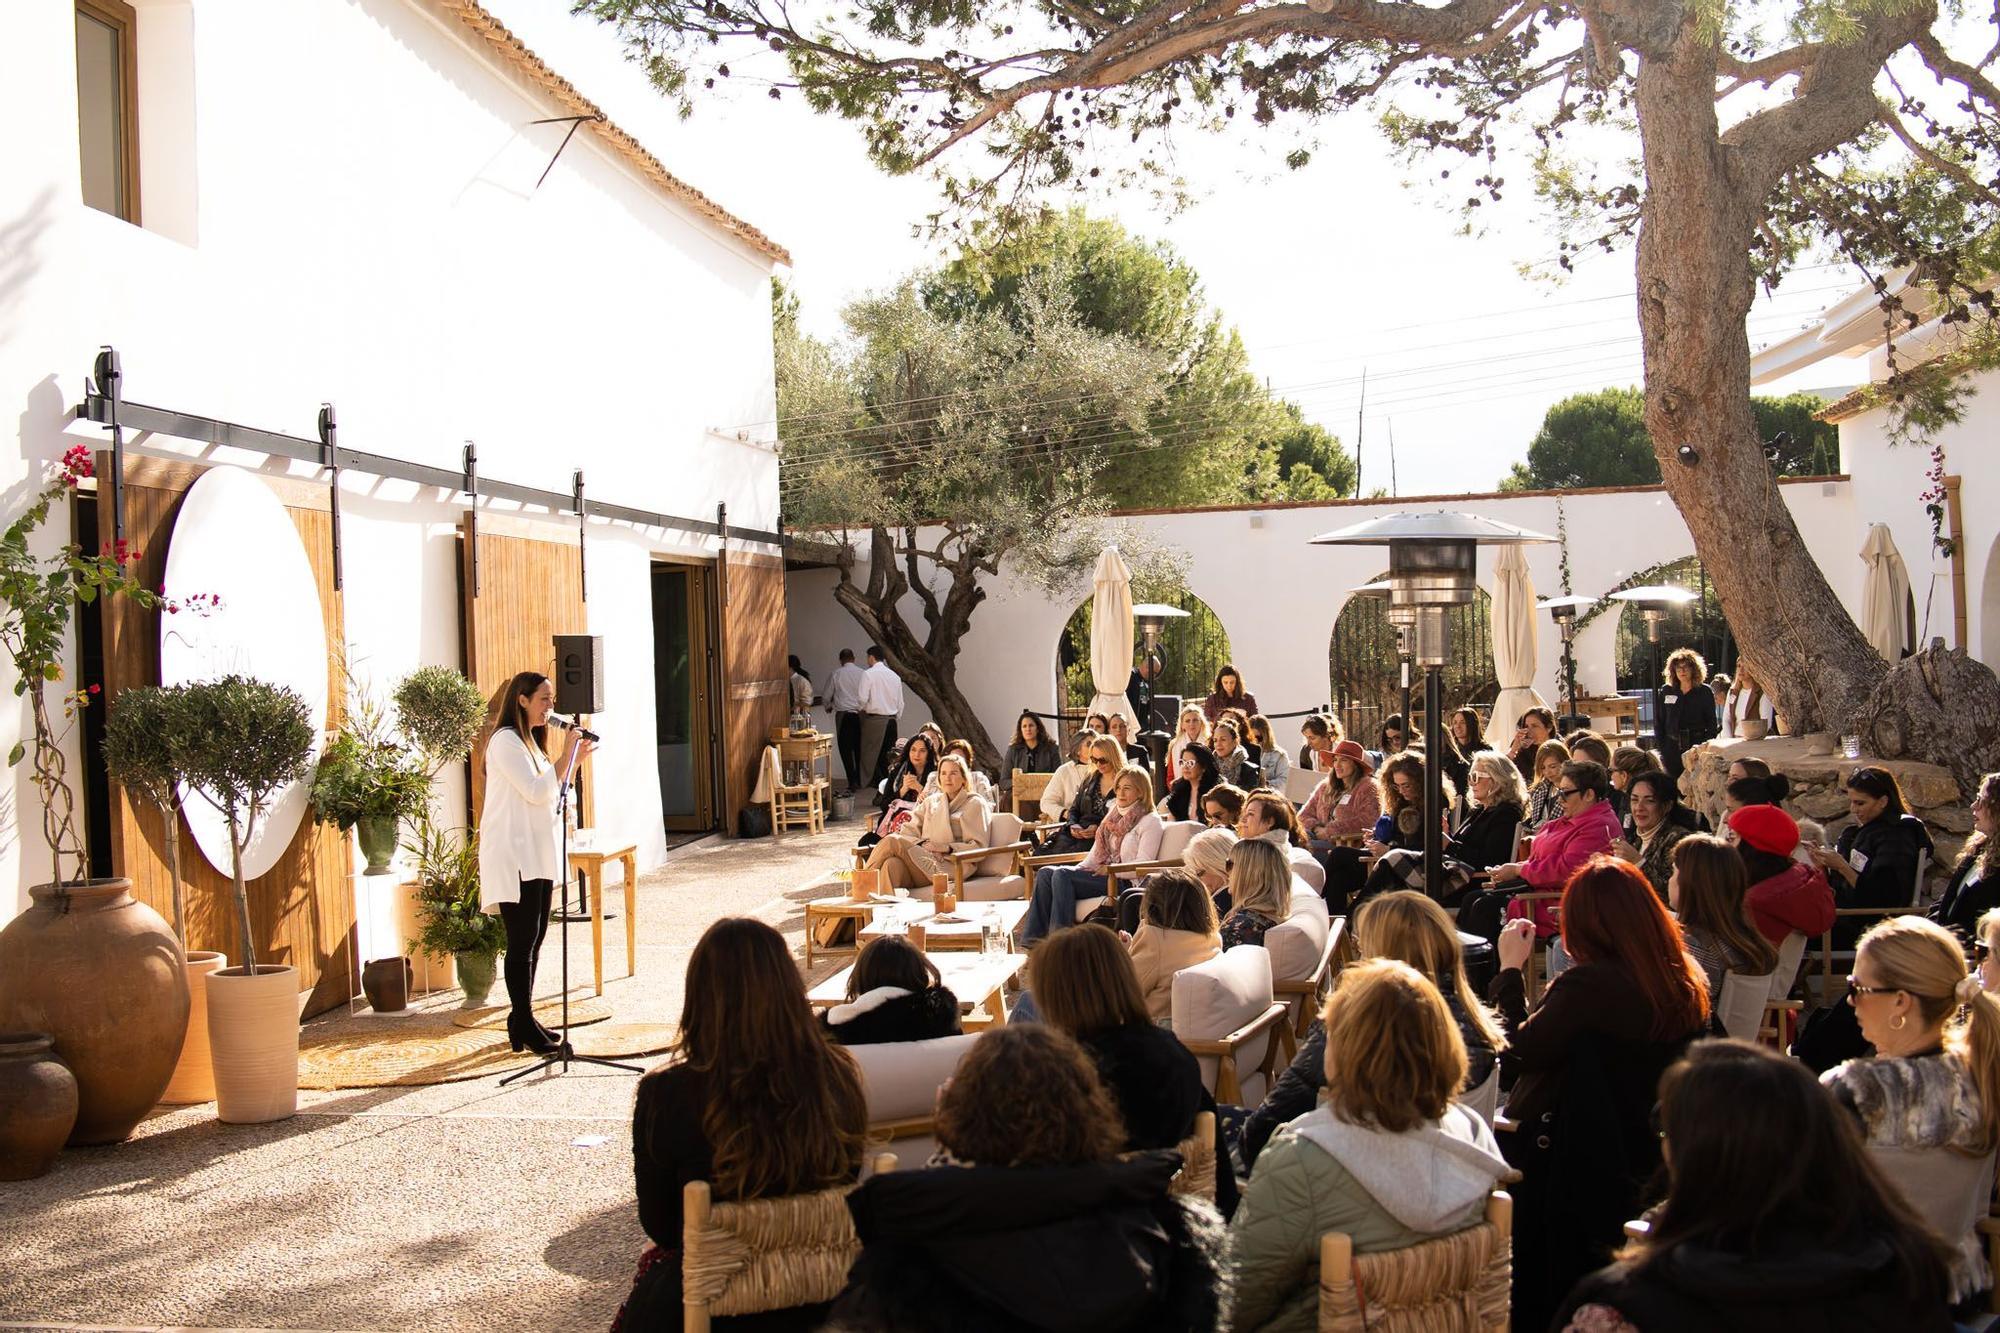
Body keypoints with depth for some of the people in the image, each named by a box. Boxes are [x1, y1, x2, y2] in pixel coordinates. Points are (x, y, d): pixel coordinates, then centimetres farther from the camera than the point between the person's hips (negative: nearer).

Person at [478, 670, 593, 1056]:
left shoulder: (531, 741, 20)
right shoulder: (505, 740, -11)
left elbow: (551, 792, 20)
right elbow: (536, 791, -19)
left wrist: (576, 758, 9)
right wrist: (567, 754, -14)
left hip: (538, 855, 10)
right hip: (514, 856, -10)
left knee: (533, 940, 11)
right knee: (521, 942, -6)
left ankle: (522, 1019, 18)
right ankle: (523, 1023, -2)